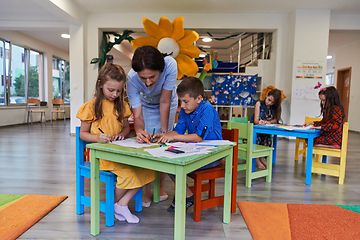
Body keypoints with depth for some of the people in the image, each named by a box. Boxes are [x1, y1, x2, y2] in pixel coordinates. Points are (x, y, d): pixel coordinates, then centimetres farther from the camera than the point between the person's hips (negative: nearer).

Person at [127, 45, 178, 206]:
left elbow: (164, 102, -31)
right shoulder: (132, 78, -37)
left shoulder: (170, 65, -40)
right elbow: (138, 116, -35)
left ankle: (161, 186, 17)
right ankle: (146, 190, 7)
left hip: (167, 103, 0)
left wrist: (164, 131, -27)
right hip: (145, 105, 0)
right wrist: (139, 131, -56)